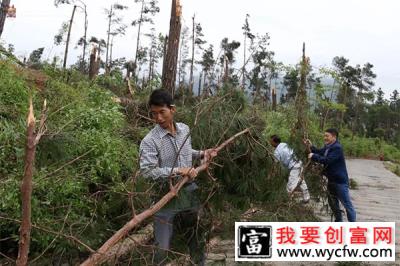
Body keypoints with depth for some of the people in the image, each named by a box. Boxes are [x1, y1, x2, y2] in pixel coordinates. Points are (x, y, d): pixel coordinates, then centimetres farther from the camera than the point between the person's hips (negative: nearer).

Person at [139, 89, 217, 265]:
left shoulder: (185, 129, 2)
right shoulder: (150, 141, -17)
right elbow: (147, 171, -25)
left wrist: (201, 154, 2)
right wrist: (178, 171, -26)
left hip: (190, 191, 5)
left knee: (197, 237, 21)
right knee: (162, 247, 5)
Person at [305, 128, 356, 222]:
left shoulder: (337, 148, -22)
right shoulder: (327, 146, 8)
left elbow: (327, 160, -29)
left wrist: (313, 156, -22)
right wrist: (311, 146, 1)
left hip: (340, 181, -10)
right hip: (331, 180, 10)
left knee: (347, 204, -1)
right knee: (332, 202, 21)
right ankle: (338, 220, 37)